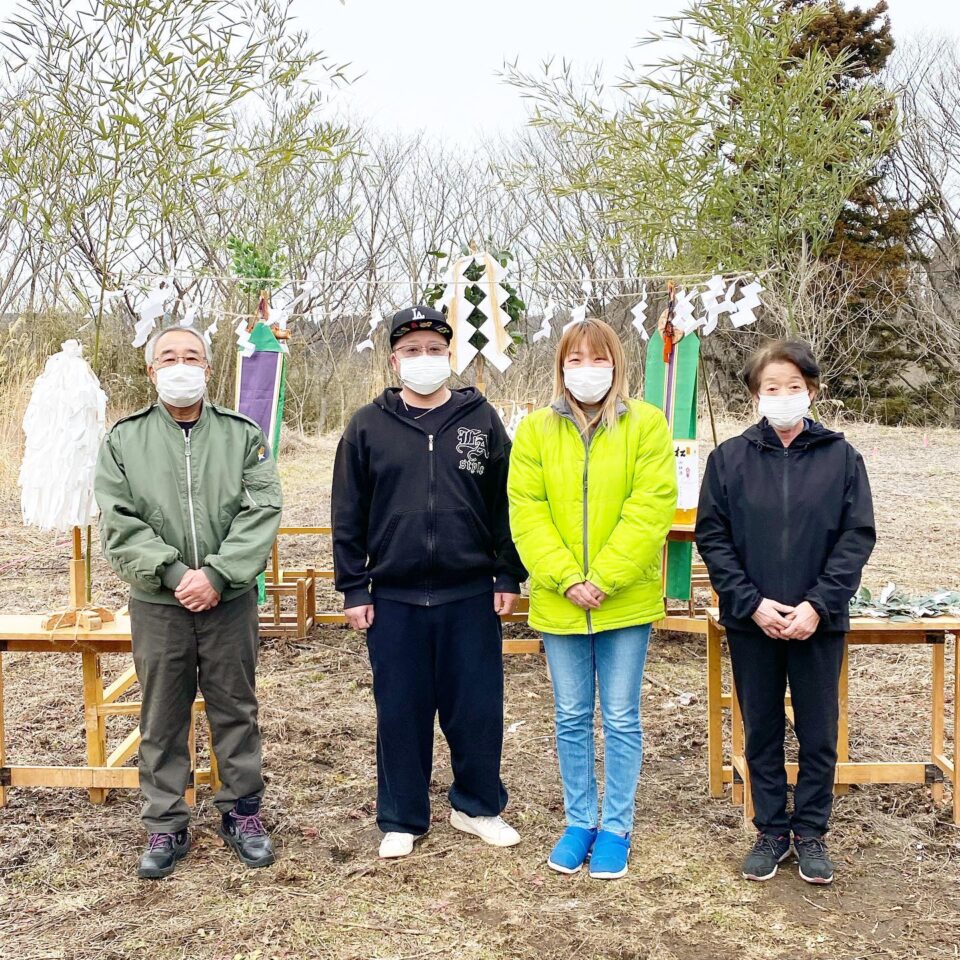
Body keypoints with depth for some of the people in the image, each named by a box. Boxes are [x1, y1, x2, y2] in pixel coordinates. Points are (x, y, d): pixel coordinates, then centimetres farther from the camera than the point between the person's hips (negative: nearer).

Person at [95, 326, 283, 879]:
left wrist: (217, 575, -17)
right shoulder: (124, 440, 4)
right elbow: (120, 523, -4)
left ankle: (242, 812, 26)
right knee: (162, 719, 9)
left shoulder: (244, 434, 2)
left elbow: (262, 512, -7)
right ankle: (166, 826, 22)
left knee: (236, 710, 10)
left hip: (231, 600, 0)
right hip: (157, 603, 0)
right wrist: (173, 573, -16)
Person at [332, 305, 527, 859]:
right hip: (394, 598, 0)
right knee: (401, 714, 9)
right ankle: (403, 819, 25)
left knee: (478, 709, 9)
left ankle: (478, 805, 29)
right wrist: (353, 589, 0)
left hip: (472, 595, 0)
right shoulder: (368, 427, 3)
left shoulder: (481, 420, 4)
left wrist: (509, 577, 1)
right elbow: (348, 516, 4)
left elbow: (505, 503, 5)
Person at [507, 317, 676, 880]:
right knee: (572, 718, 12)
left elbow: (651, 508, -10)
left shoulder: (647, 424, -3)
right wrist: (566, 579, -13)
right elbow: (526, 511, -2)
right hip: (558, 601, 2)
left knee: (621, 718, 7)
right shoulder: (536, 429, 3)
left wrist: (602, 579, -15)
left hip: (626, 599, -2)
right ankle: (579, 822, 28)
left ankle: (616, 828, 22)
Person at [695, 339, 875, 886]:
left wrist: (818, 604, -13)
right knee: (762, 732, 12)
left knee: (819, 734, 10)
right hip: (751, 621, 1)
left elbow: (858, 536, -4)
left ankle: (811, 833, 27)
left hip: (818, 623, 0)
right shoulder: (729, 458, -2)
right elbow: (712, 537, -2)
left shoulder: (841, 457, -2)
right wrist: (752, 603, -12)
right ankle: (771, 831, 27)